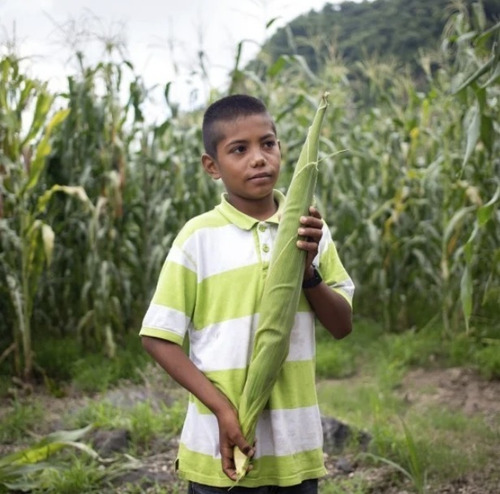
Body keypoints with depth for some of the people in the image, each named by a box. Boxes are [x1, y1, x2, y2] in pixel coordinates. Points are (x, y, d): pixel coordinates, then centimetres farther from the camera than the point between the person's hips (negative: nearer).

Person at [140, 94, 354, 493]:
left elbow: (342, 325, 5)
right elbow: (158, 338, -6)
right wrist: (221, 407, -15)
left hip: (296, 443, 3)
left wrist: (308, 270, -13)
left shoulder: (308, 228, 2)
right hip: (226, 443, -3)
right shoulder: (199, 236, -8)